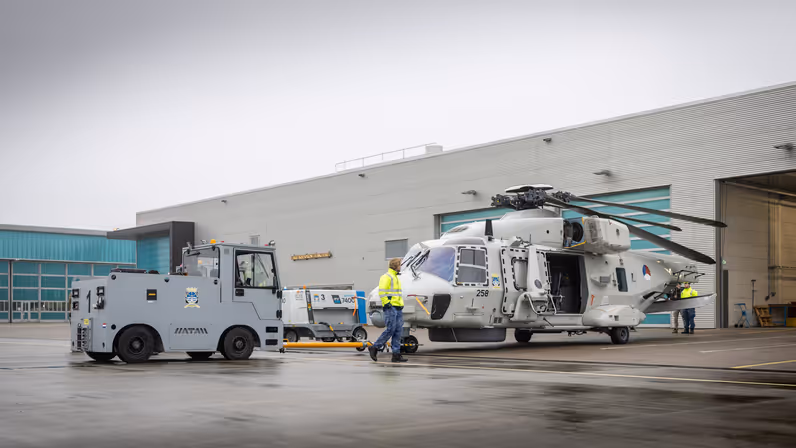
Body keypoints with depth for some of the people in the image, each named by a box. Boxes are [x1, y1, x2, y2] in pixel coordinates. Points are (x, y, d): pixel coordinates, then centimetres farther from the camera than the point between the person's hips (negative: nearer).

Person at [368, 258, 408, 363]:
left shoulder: (396, 277, 23)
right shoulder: (387, 277, -8)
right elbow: (382, 292, -17)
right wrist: (386, 303, -20)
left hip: (398, 308, 9)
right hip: (390, 308, -9)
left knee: (398, 331, 4)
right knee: (390, 330, -12)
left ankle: (396, 354, 3)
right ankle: (375, 347, -1)